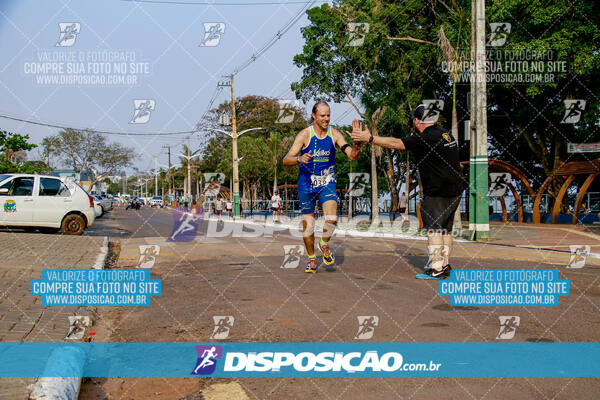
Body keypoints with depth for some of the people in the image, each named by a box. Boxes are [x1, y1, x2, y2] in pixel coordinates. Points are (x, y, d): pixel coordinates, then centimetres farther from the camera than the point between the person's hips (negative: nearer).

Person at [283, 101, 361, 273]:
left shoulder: (334, 134, -4)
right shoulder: (305, 134, -11)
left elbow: (352, 156, -8)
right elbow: (286, 160, -15)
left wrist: (356, 148, -32)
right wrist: (299, 159, -37)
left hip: (327, 184, 1)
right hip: (306, 185, -1)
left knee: (332, 218, -20)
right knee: (308, 224, 4)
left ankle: (324, 244, 11)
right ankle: (312, 260, 25)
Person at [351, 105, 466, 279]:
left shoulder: (425, 138, -15)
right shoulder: (445, 134, 11)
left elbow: (396, 143, -16)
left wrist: (369, 138, -12)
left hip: (437, 192, -9)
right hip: (455, 190, 9)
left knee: (434, 227, -5)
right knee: (445, 228, 13)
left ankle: (436, 269, -6)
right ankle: (445, 267, 17)